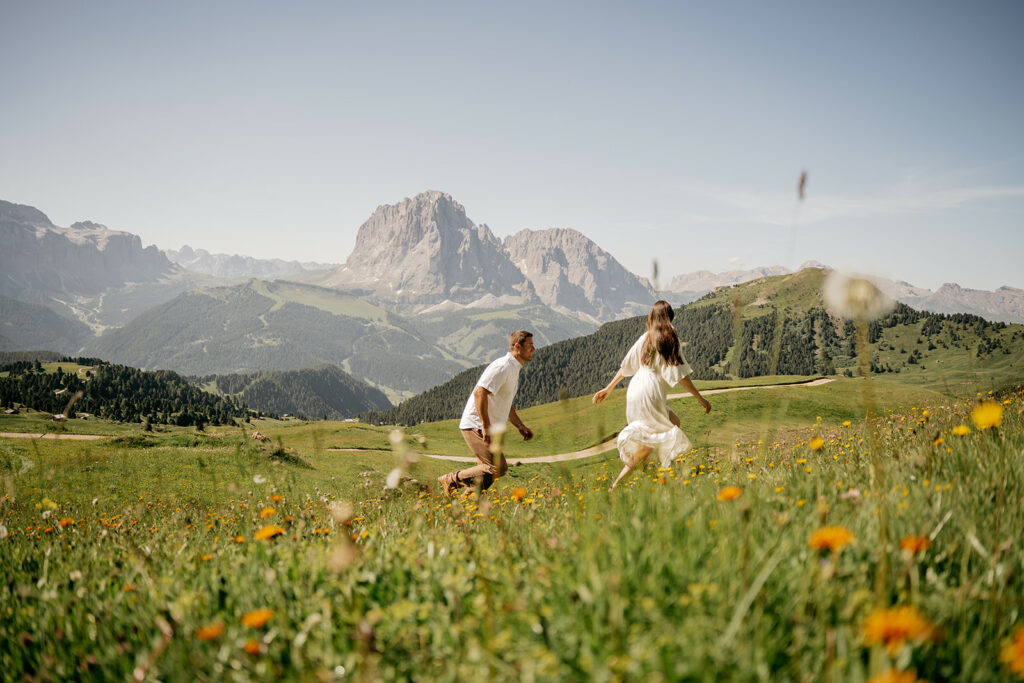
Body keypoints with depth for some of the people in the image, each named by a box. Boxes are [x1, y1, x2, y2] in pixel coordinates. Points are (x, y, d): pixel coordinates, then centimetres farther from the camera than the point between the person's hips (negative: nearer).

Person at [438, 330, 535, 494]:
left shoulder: (514, 369, 18)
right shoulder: (502, 367, -15)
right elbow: (480, 393, -26)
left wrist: (521, 427, 21)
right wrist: (486, 426, -27)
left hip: (488, 429, 10)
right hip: (477, 426, -10)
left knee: (486, 471, 9)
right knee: (498, 467, -16)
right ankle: (452, 479, -5)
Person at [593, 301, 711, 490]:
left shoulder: (645, 338, 11)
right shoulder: (670, 340, -7)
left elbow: (626, 366, 16)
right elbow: (680, 375, -10)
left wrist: (608, 389, 25)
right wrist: (700, 399, -5)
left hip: (635, 391, 7)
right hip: (650, 395, -7)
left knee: (674, 423, 20)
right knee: (649, 442, 2)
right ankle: (617, 485, -2)